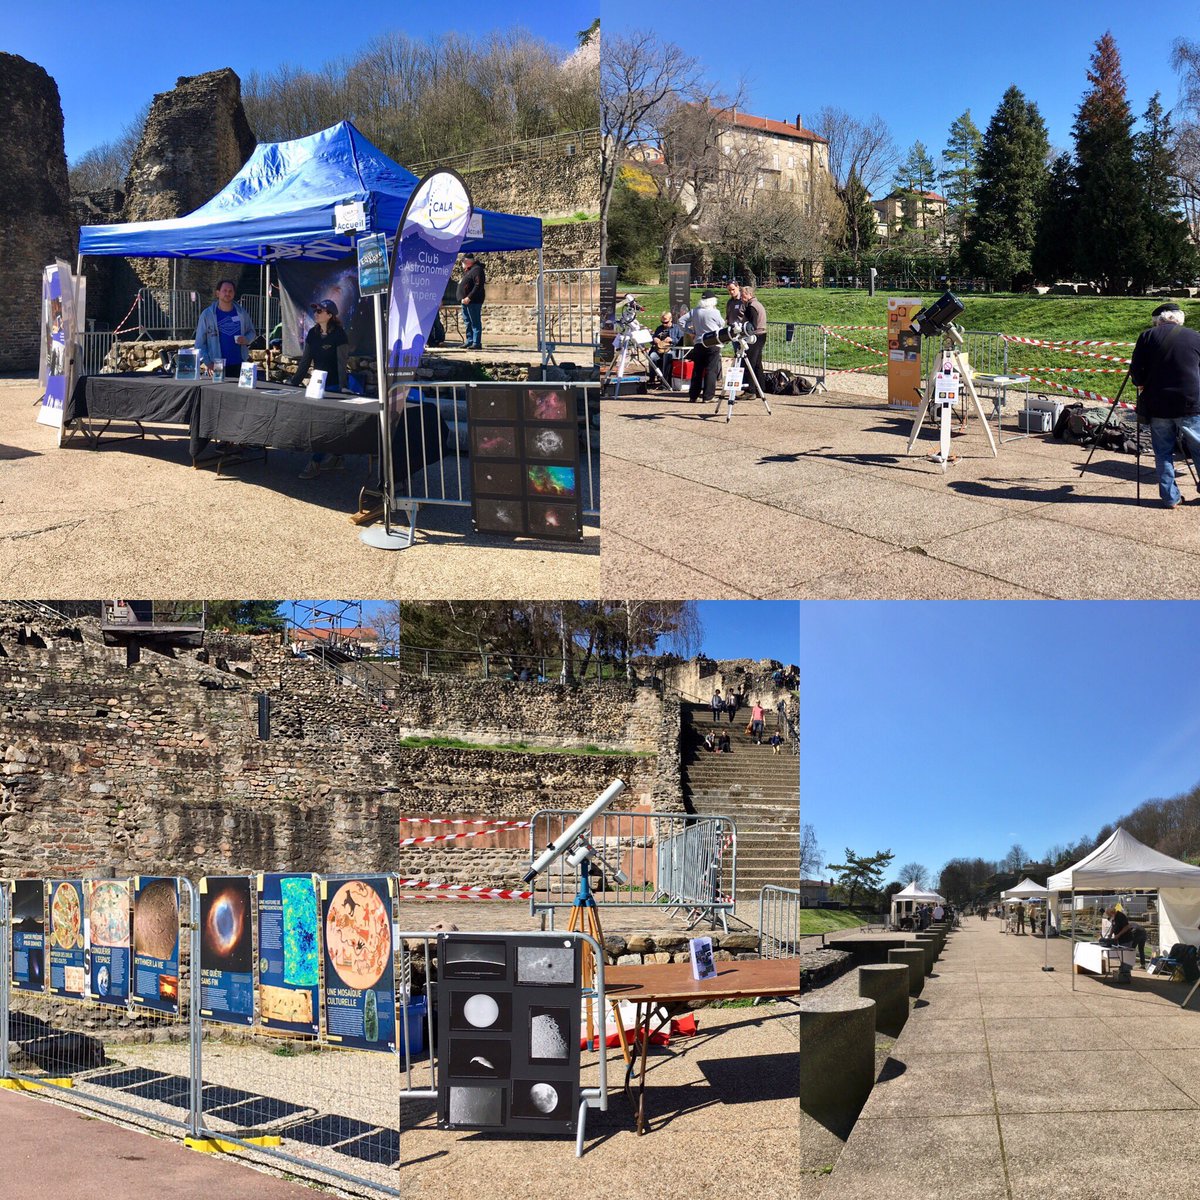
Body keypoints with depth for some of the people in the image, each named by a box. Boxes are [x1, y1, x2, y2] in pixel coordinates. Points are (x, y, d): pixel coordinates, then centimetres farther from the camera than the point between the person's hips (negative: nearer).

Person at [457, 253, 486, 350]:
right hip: (465, 301, 11)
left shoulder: (477, 270, -13)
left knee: (475, 322, -9)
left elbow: (478, 285, -22)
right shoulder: (468, 270, 19)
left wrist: (469, 298, -24)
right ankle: (470, 342, 19)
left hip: (473, 301, -11)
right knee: (467, 323, 13)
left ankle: (477, 343, -10)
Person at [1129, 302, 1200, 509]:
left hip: (1157, 405, 0)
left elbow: (1135, 370, -2)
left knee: (1163, 453, 9)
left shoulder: (1148, 336, 1)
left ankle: (1170, 497, 10)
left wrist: (1142, 385, 17)